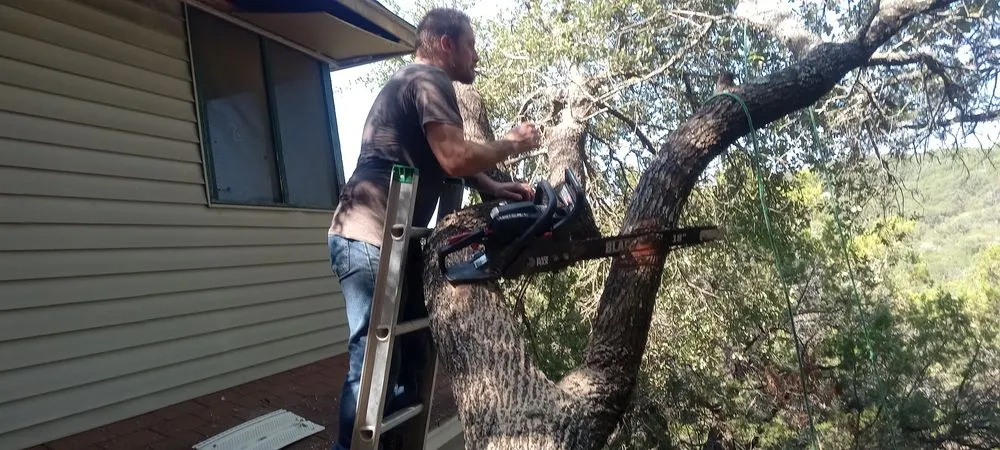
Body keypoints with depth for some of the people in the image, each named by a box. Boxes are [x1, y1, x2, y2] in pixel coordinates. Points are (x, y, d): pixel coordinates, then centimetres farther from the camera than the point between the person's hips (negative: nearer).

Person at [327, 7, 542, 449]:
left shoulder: (412, 82, 24)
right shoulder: (428, 78, -8)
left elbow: (447, 161, 24)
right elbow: (456, 159, -20)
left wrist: (496, 190, 14)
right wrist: (510, 145, -3)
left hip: (385, 240, 11)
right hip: (369, 239, -11)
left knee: (410, 351, 14)